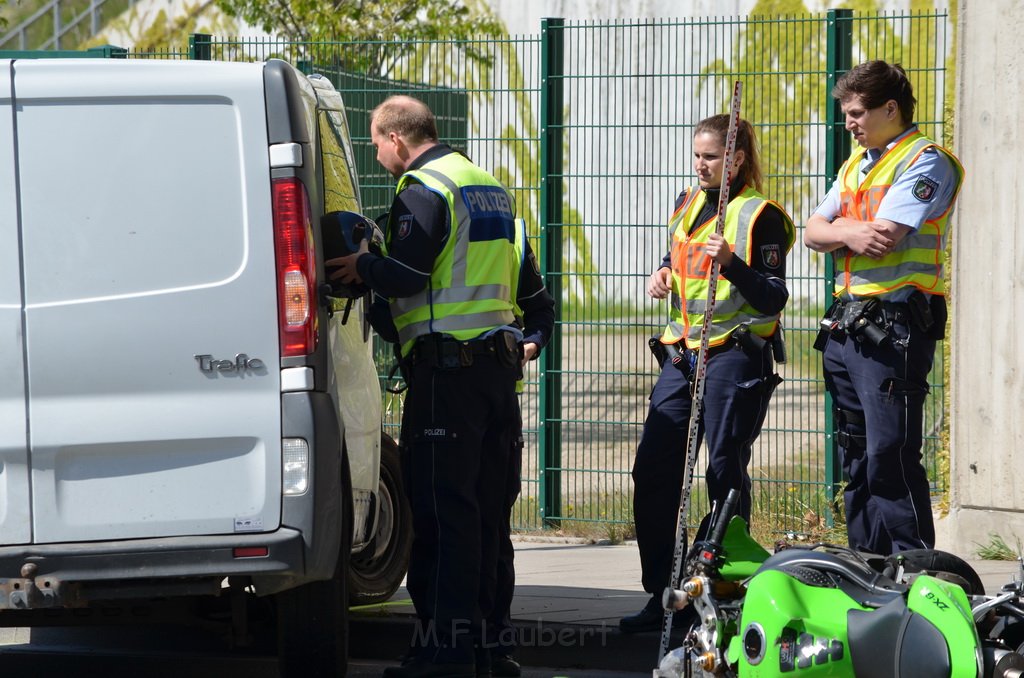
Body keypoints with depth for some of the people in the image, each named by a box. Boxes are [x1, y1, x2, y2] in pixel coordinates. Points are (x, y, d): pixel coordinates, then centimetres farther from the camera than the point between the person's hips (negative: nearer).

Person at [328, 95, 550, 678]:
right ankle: (478, 627, 16)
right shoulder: (489, 186, 20)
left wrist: (360, 266, -3)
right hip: (500, 360, 9)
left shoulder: (424, 188, -10)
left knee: (442, 506, -8)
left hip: (448, 364, -9)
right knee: (484, 504, 12)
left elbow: (405, 275, -18)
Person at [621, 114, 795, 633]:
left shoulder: (759, 215, -6)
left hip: (735, 356, -7)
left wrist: (731, 263, -25)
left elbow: (774, 298, -10)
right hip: (682, 353, 7)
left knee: (725, 477, -3)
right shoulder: (688, 204, 15)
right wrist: (663, 275, 10)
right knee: (652, 470, 1)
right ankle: (662, 595, 7)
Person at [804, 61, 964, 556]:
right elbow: (814, 233, 12)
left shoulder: (925, 162, -7)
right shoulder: (856, 164, 20)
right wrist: (850, 234, -9)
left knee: (891, 457, -12)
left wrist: (839, 226, -1)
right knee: (857, 458, 12)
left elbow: (883, 236, -18)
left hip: (893, 327, -9)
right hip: (845, 325, 9)